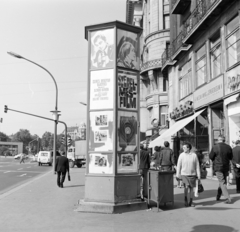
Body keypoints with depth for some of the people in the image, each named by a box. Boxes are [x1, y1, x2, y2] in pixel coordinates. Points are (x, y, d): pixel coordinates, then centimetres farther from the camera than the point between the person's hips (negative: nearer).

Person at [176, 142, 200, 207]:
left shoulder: (194, 155, -3)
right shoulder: (181, 155, -4)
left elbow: (197, 166, 2)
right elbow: (179, 165, 1)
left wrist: (198, 175, 1)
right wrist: (178, 174, -1)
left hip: (192, 174, 1)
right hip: (184, 174, -1)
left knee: (191, 188, 6)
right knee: (186, 187, -14)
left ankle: (191, 202, 21)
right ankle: (185, 199, 8)